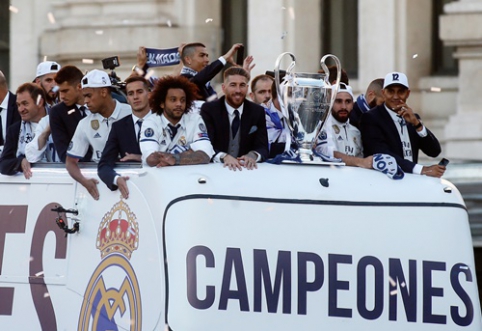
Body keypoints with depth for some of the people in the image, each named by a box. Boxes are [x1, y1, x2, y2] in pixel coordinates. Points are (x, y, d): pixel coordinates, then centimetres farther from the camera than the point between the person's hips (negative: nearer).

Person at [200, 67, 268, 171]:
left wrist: (253, 155, -23)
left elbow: (262, 148, 1)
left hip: (246, 166, 2)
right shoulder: (209, 109, 0)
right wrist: (224, 157, -31)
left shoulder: (257, 112, 7)